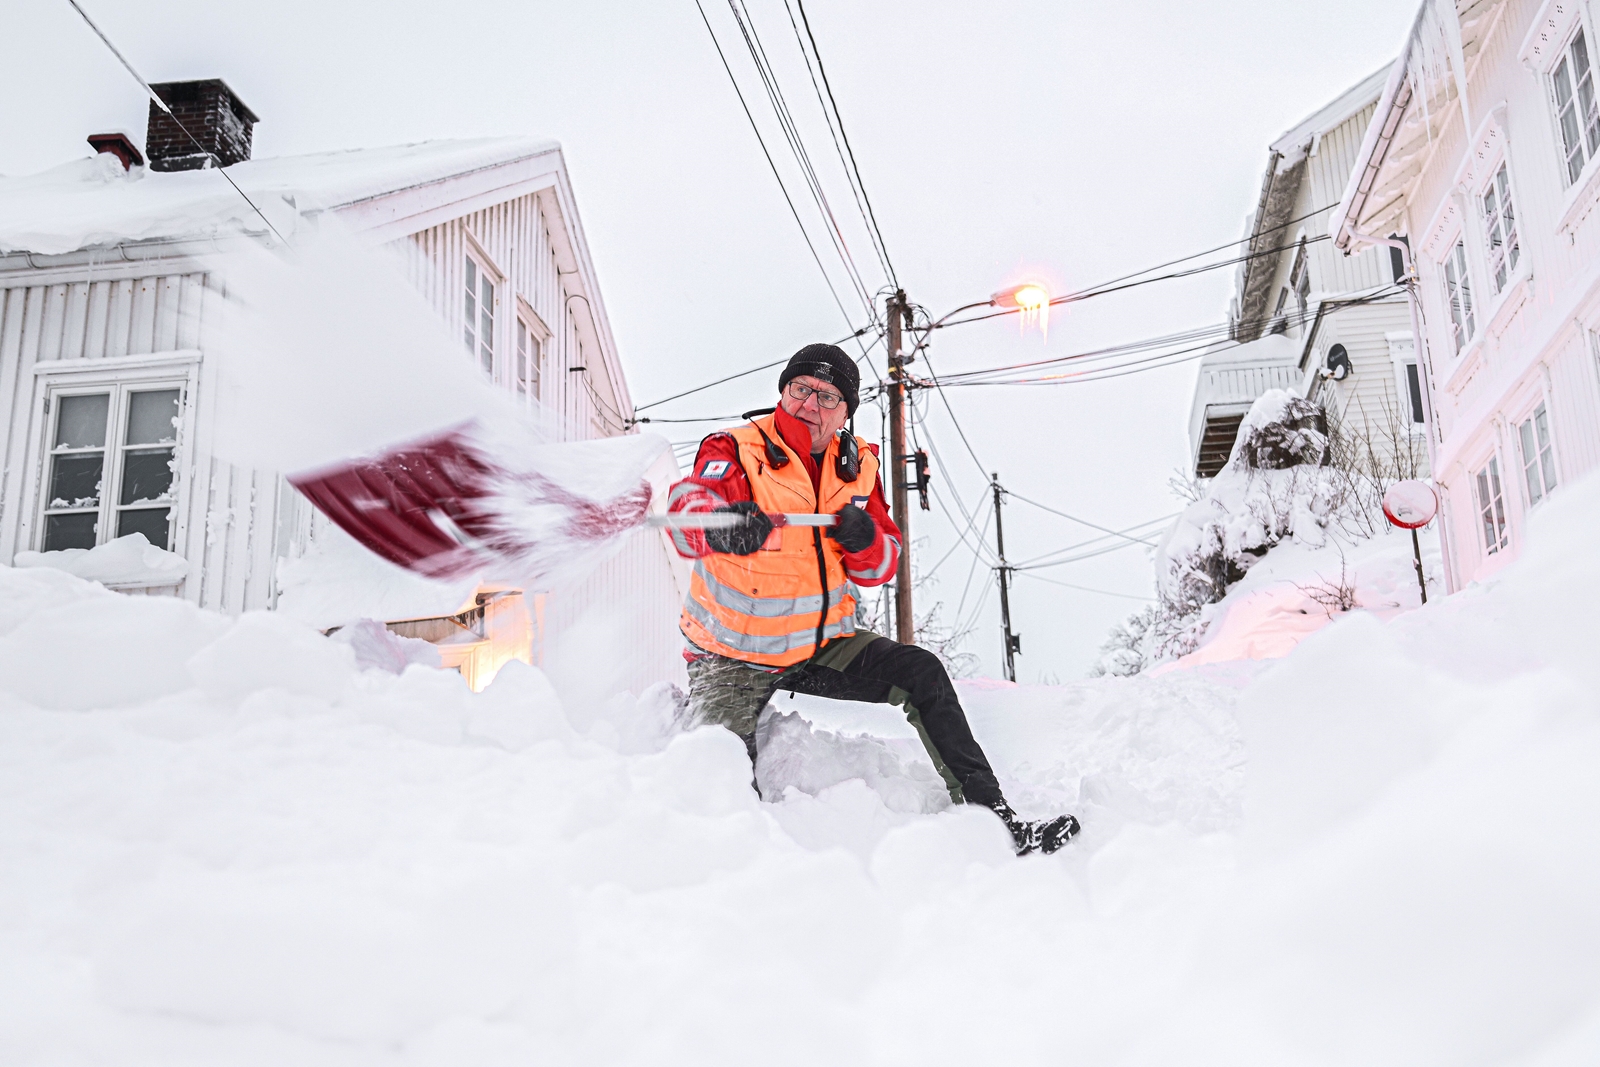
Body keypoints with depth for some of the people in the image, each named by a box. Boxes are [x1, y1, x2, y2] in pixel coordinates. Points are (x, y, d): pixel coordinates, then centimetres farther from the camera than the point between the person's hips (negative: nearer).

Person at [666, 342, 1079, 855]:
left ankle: (988, 813, -7)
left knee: (922, 673, -12)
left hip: (821, 646, 4)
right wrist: (720, 524, -62)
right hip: (731, 658, -4)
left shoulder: (856, 466, 2)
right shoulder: (736, 451, -14)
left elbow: (881, 567, 2)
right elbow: (689, 502, -37)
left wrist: (865, 542, -23)